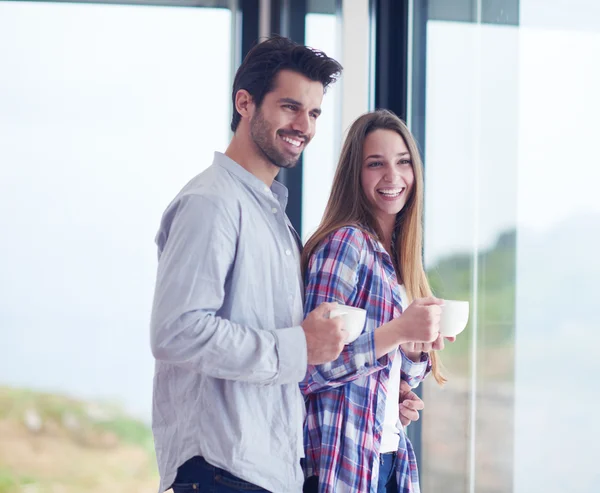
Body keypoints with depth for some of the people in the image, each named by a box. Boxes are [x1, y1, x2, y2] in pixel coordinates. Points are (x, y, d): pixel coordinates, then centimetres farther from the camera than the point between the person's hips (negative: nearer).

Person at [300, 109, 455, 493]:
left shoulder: (399, 255, 11)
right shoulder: (346, 242, -12)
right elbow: (309, 368, -18)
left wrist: (420, 345, -1)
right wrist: (398, 331, -25)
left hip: (388, 458, 8)